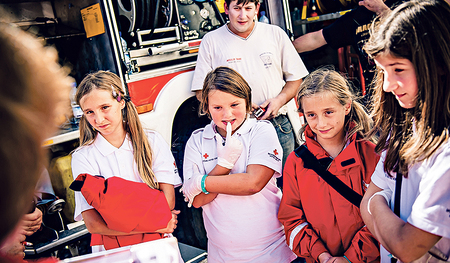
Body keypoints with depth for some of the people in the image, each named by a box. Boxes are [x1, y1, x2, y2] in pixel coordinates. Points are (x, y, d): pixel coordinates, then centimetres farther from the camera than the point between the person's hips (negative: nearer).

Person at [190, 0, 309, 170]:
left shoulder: (275, 34, 9)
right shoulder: (211, 41, 3)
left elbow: (295, 78, 12)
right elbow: (201, 92, 1)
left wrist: (279, 100, -7)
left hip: (279, 126, 2)